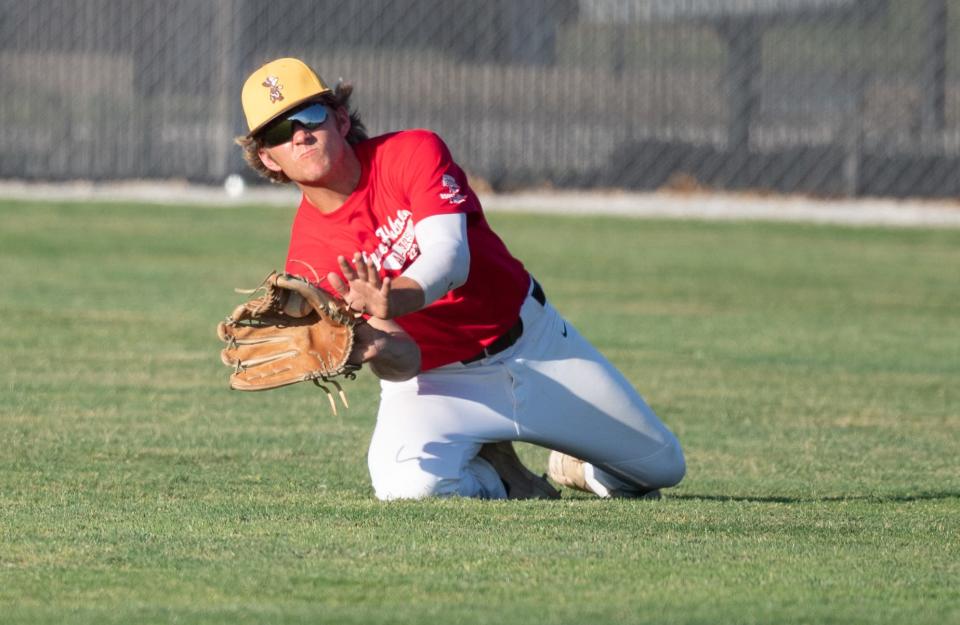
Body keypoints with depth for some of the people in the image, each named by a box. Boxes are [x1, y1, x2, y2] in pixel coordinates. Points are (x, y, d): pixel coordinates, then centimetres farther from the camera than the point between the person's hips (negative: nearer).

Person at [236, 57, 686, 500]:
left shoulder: (412, 153, -14)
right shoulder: (308, 261, -14)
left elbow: (449, 257, -30)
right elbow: (405, 364, -21)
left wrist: (391, 302, -51)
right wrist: (380, 350, -47)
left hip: (535, 339, 1)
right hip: (438, 385, -1)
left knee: (662, 467, 5)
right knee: (407, 483, -35)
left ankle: (576, 466, 41)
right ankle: (495, 479, 2)